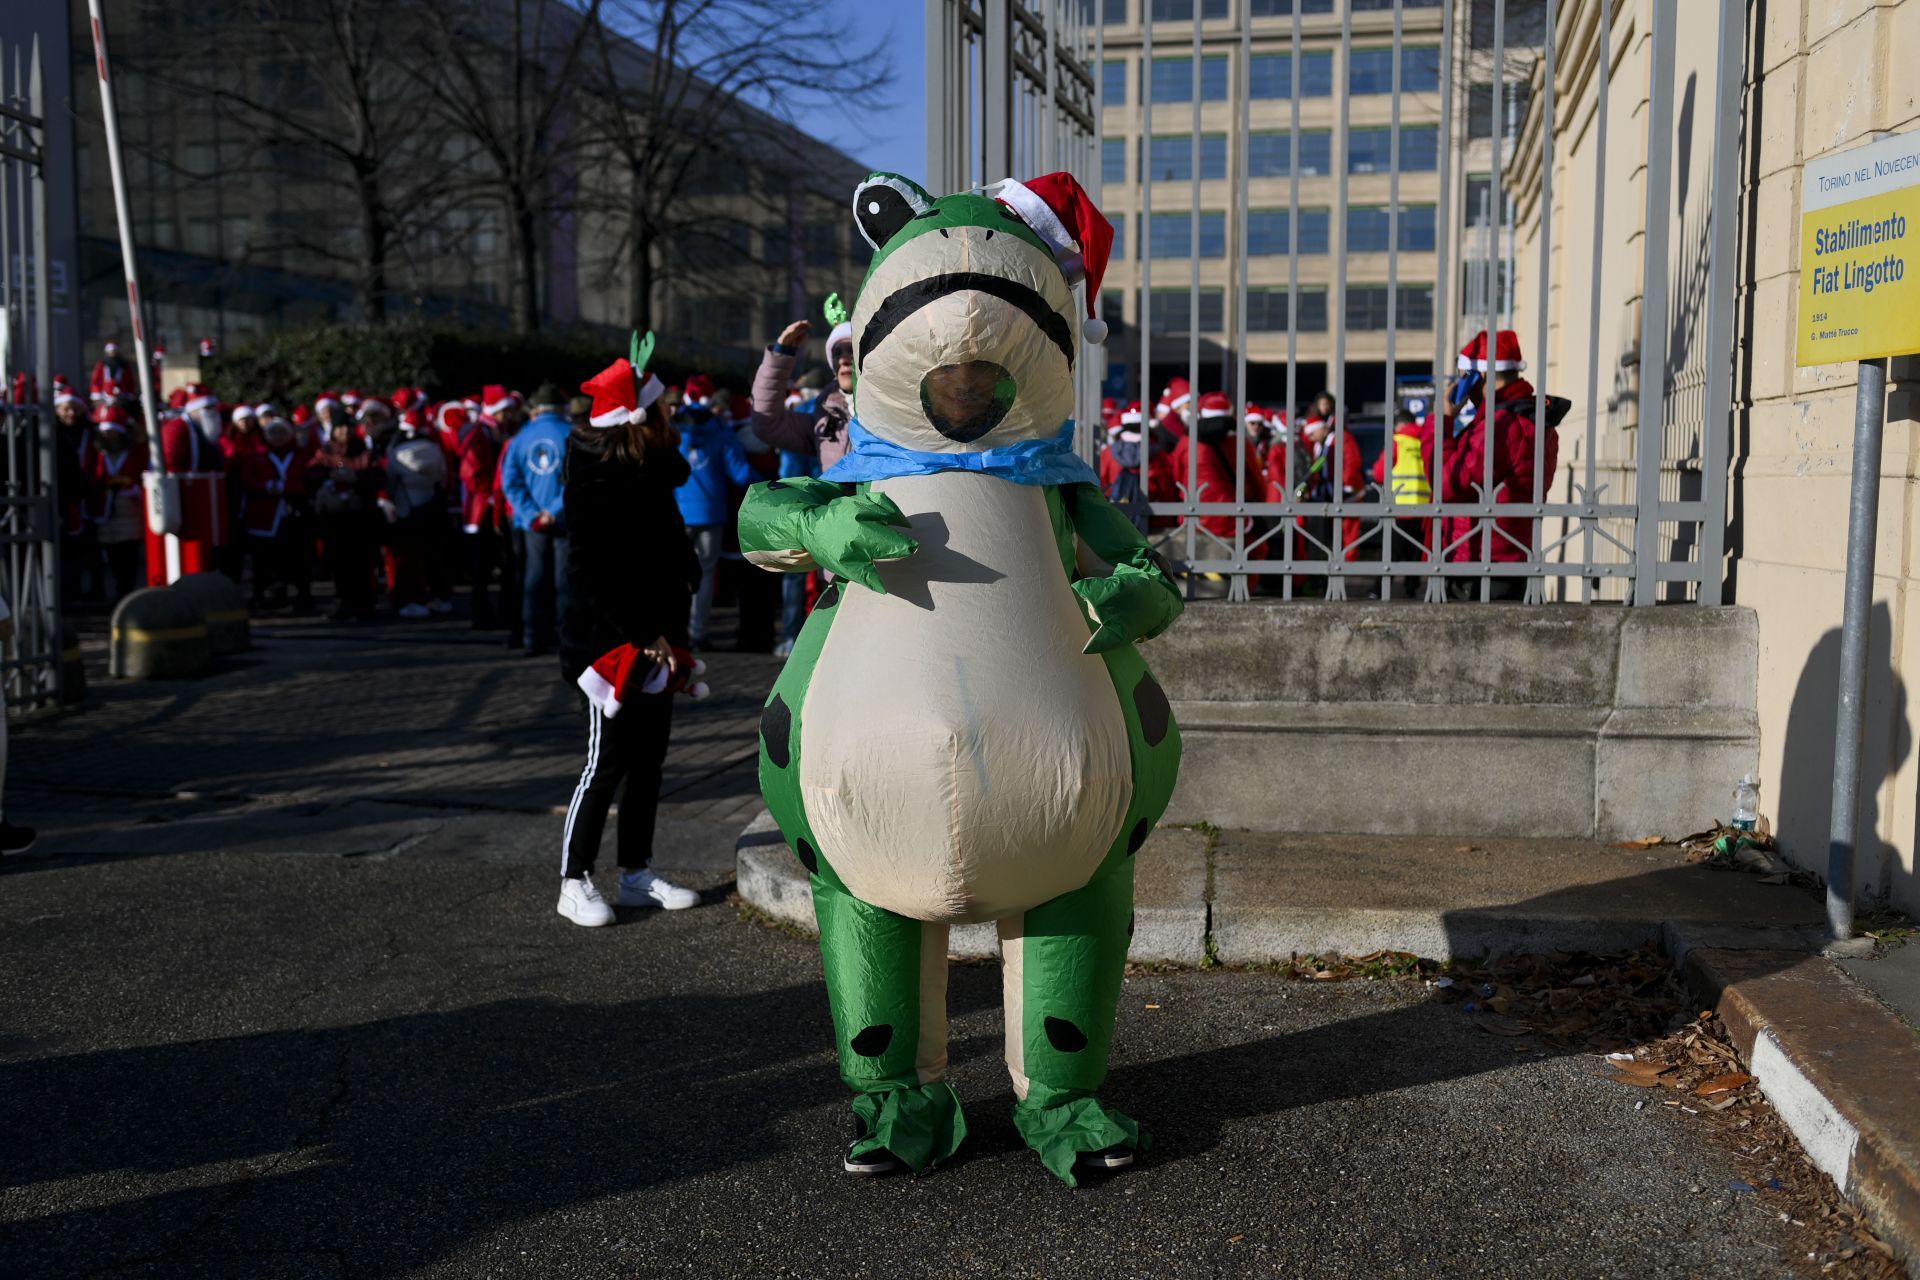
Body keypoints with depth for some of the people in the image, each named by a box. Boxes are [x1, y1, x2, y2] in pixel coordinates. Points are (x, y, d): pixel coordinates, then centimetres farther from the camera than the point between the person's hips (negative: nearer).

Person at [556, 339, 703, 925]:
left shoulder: (650, 474, 9)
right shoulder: (595, 486, -17)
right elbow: (596, 577, -20)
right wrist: (643, 636, -20)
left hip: (654, 640, 8)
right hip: (610, 642, -8)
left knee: (648, 759, 12)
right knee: (607, 762, -3)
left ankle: (636, 873, 22)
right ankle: (574, 883, 8)